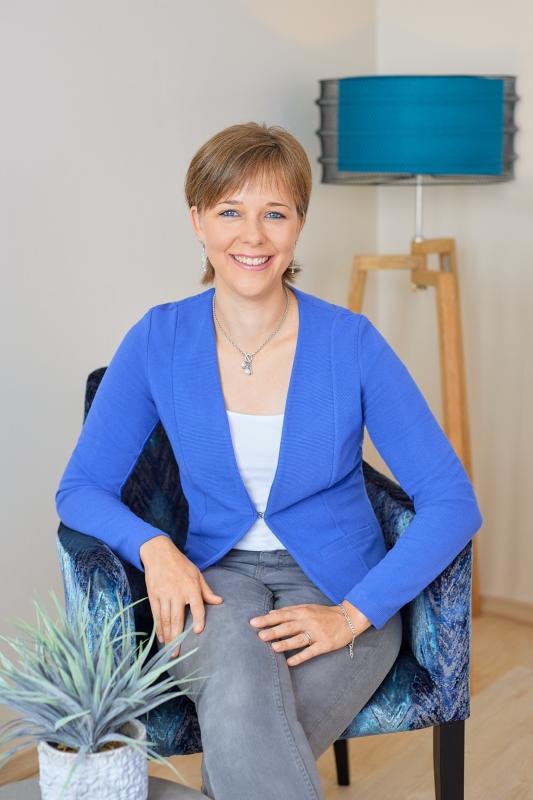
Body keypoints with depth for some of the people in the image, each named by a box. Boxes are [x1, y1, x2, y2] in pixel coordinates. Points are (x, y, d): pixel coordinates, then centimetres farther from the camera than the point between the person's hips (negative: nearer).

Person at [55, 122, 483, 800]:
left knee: (242, 744, -29)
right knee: (241, 689, -34)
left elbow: (453, 502, -10)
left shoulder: (351, 343, -8)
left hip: (339, 587, -1)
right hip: (216, 581, 1)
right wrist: (153, 546, -18)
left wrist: (353, 614, -19)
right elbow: (81, 489, 2)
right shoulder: (159, 340, -3)